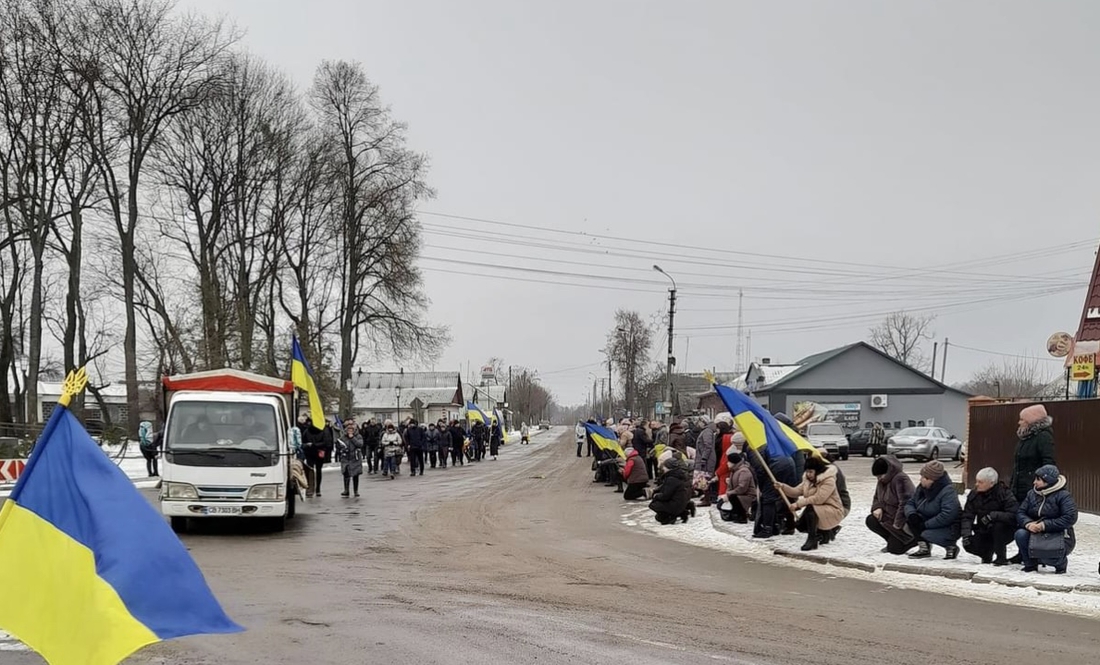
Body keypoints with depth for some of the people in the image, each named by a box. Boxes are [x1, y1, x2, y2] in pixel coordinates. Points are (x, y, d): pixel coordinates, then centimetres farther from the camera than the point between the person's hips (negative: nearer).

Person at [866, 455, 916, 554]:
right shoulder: (882, 481, 4)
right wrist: (877, 507, -7)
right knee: (871, 521, -10)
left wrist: (898, 523, -24)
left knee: (894, 549, -15)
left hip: (904, 522, -9)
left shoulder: (901, 479, -25)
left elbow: (905, 503, -29)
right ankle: (893, 540, 9)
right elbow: (877, 497, 17)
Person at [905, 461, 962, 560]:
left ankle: (951, 547, -2)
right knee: (910, 520, -14)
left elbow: (948, 515, -33)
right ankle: (924, 548, -6)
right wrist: (911, 514, -18)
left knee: (926, 535, -32)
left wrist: (926, 524, -29)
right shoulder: (922, 488, 2)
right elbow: (910, 503, 8)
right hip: (929, 523, 7)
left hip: (949, 527, -7)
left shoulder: (948, 491, -23)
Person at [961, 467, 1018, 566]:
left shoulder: (1004, 494, -18)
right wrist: (966, 534, -22)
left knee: (998, 525, -37)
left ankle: (1001, 558, -17)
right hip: (984, 532, 4)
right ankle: (987, 553, 14)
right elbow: (967, 516, -8)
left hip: (1004, 532, -4)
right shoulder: (974, 495, -4)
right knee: (969, 545, -21)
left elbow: (1014, 516, -30)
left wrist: (994, 515, -38)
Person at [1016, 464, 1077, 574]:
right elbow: (1020, 512, 2)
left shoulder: (1063, 496, -11)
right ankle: (1030, 564, 1)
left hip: (1058, 536, -5)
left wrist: (1045, 525, -26)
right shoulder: (1032, 494, 7)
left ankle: (1061, 562, 6)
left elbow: (1070, 518, -22)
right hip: (1035, 534, 5)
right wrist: (1028, 523, -22)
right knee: (1020, 535, -25)